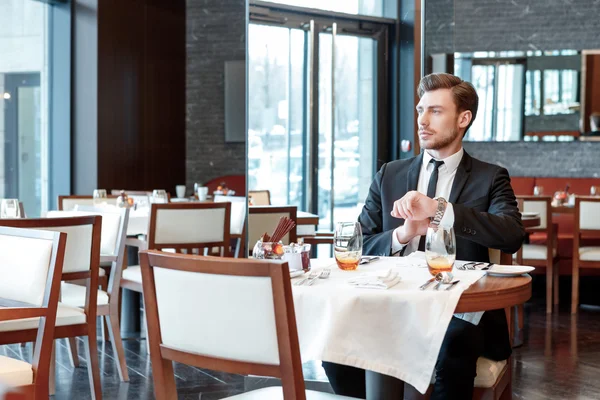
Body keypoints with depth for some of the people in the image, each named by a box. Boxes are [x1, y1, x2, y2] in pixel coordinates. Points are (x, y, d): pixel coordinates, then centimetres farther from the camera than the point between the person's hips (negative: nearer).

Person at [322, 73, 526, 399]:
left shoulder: (490, 179, 6)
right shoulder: (389, 176, 15)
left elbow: (513, 236, -13)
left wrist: (439, 208, -25)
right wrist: (401, 235, -12)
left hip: (458, 308, -3)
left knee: (452, 349, -36)